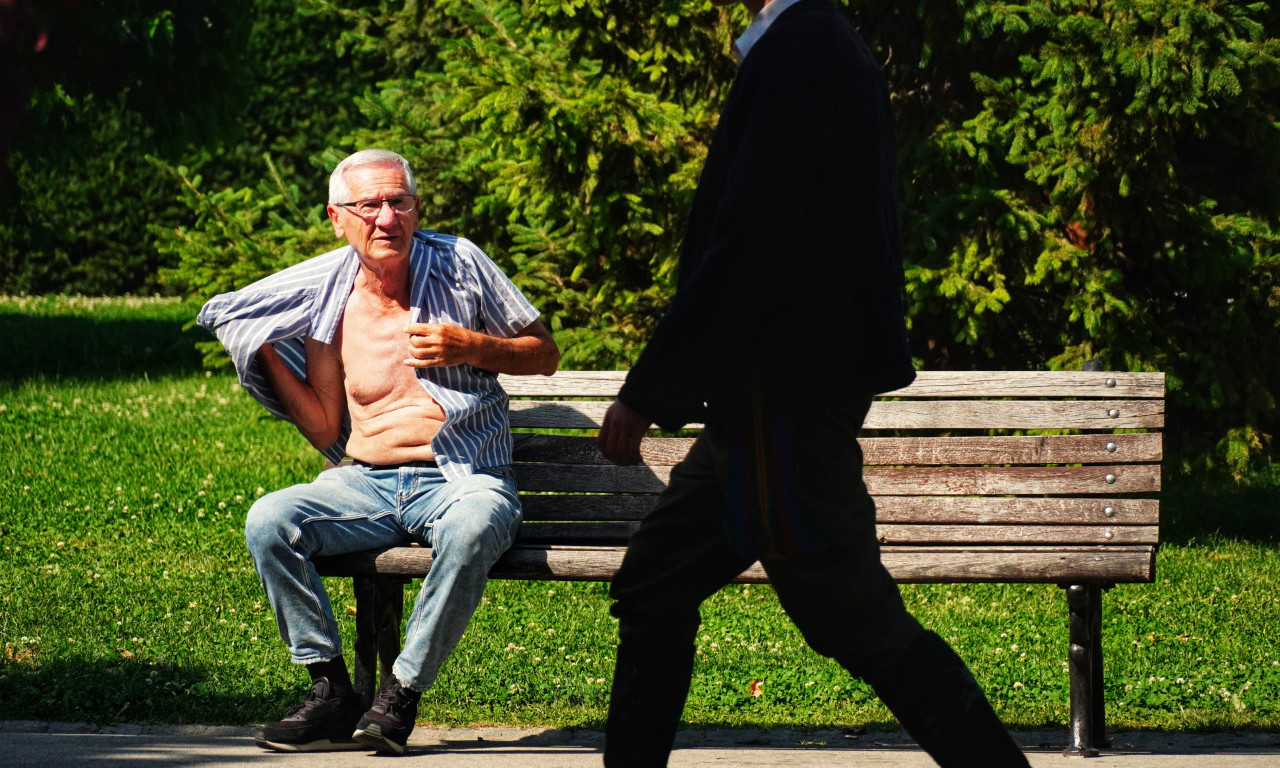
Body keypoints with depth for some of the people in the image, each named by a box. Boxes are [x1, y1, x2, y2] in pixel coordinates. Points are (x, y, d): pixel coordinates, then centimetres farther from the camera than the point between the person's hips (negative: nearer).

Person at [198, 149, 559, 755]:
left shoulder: (459, 265, 2)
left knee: (471, 528, -39)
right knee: (268, 521, -24)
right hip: (367, 483, 3)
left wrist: (471, 348, -10)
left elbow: (546, 356, 8)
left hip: (462, 479, -3)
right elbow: (326, 433, 9)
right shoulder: (326, 305, 8)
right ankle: (332, 692, -18)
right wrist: (267, 352, 0)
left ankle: (402, 695, -27)